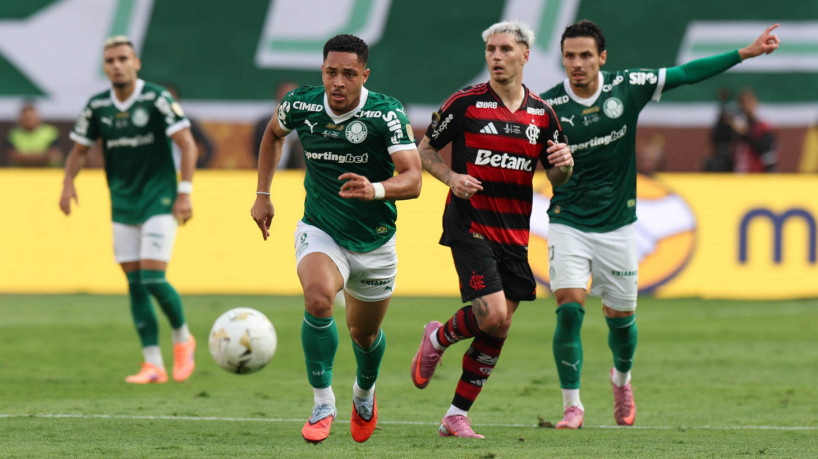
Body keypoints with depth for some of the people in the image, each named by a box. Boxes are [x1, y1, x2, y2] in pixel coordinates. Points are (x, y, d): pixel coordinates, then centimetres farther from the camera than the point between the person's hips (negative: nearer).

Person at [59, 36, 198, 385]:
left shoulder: (157, 99, -11)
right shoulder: (98, 106, 3)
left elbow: (187, 144, -11)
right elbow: (79, 149, 13)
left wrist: (185, 192, -18)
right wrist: (68, 183, -6)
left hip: (159, 203, -5)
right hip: (123, 208, 5)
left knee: (153, 279, -14)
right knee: (135, 284, 2)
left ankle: (182, 338, 13)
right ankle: (153, 364, 7)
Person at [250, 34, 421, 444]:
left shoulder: (387, 114, -20)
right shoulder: (300, 105, -11)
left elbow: (412, 180, -27)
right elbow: (274, 132, 14)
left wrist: (375, 190, -48)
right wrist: (262, 194, 11)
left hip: (374, 243, 0)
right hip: (320, 233, 0)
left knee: (364, 334, 16)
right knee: (318, 299, -30)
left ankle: (364, 392, 52)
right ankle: (323, 405, -15)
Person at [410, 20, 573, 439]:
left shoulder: (542, 114, 7)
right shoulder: (465, 103, -5)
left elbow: (556, 178, 14)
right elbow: (425, 149, 4)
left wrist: (564, 163, -9)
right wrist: (451, 177, -14)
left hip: (514, 232, 5)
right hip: (469, 225, -5)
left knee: (498, 330, 4)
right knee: (492, 316, -19)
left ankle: (457, 416, 14)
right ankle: (438, 338, 12)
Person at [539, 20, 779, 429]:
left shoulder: (627, 87, -5)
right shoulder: (547, 106, -9)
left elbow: (686, 74, 1)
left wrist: (746, 52, 1)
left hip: (616, 225, 2)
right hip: (568, 223, -2)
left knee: (621, 316, 10)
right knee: (569, 307, -16)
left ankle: (622, 378, 43)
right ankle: (572, 405, -3)